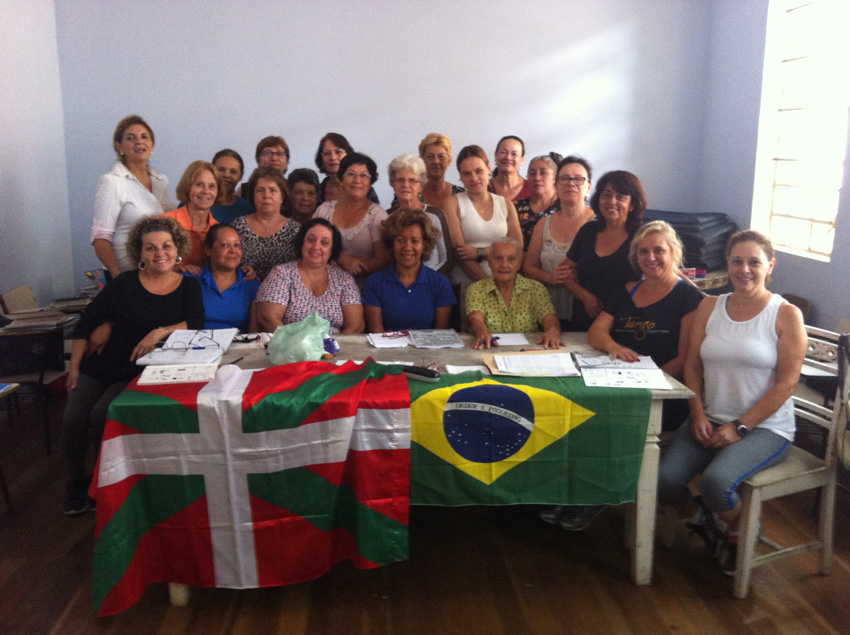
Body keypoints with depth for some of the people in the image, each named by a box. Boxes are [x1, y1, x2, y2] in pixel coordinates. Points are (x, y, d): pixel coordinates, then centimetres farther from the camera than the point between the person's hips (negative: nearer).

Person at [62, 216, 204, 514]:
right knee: (73, 419, -16)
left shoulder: (189, 286, 3)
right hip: (98, 368, 1)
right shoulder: (125, 284, 0)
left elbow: (195, 325, -10)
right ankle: (76, 483, 13)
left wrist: (161, 332, -26)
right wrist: (74, 367, 0)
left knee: (101, 417, -22)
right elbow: (86, 325, 3)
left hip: (140, 374, -1)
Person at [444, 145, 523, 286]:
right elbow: (459, 253, -6)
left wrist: (480, 252, -7)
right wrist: (488, 283, -13)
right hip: (464, 285, -2)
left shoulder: (506, 204, 13)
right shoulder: (453, 203, 3)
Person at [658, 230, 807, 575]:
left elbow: (787, 382, -9)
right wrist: (698, 415, -5)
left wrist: (740, 427, -14)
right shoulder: (709, 307, 9)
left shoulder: (786, 314, -4)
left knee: (717, 481, -30)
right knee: (664, 478, -19)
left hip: (766, 427, -4)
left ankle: (741, 533, 7)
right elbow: (692, 366, 9)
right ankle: (700, 517, 18)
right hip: (710, 420, 4)